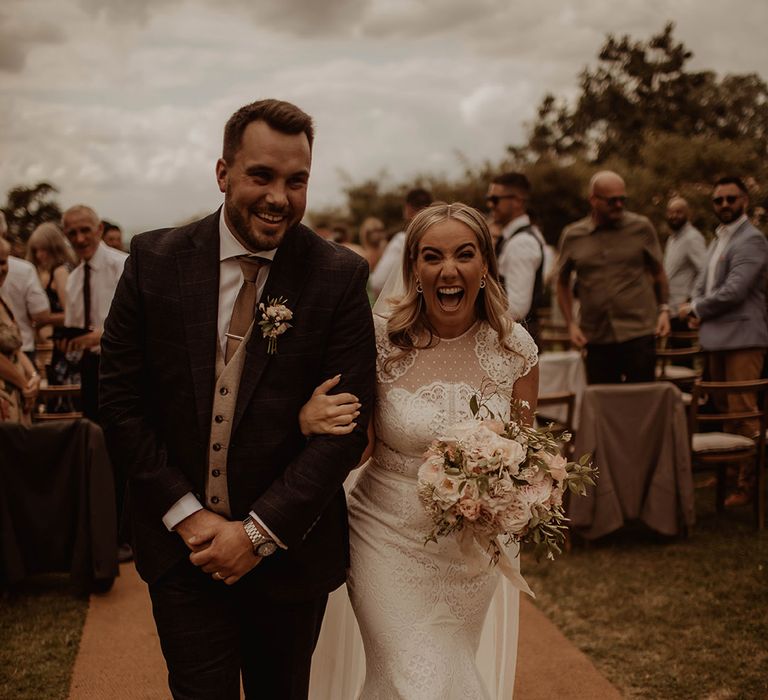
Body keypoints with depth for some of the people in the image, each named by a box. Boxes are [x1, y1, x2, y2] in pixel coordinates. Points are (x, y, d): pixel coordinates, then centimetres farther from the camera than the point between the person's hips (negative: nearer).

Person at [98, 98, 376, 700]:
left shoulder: (340, 277, -9)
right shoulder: (155, 260, -5)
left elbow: (347, 423, -11)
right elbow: (120, 397, -3)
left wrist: (259, 532, -13)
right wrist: (187, 515, -10)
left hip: (290, 549, 0)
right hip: (179, 542, 0)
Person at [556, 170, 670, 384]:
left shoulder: (642, 228, 2)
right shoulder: (572, 236, 4)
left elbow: (658, 272, 13)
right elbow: (563, 282, 14)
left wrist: (664, 308, 0)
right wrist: (571, 324, 4)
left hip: (639, 334, -1)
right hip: (596, 340, 1)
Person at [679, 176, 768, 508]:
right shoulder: (718, 238, 18)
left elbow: (734, 291, -19)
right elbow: (704, 281, 22)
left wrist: (695, 308, -7)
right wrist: (697, 310, 1)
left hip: (741, 337, -9)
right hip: (717, 337, 9)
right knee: (725, 410, 15)